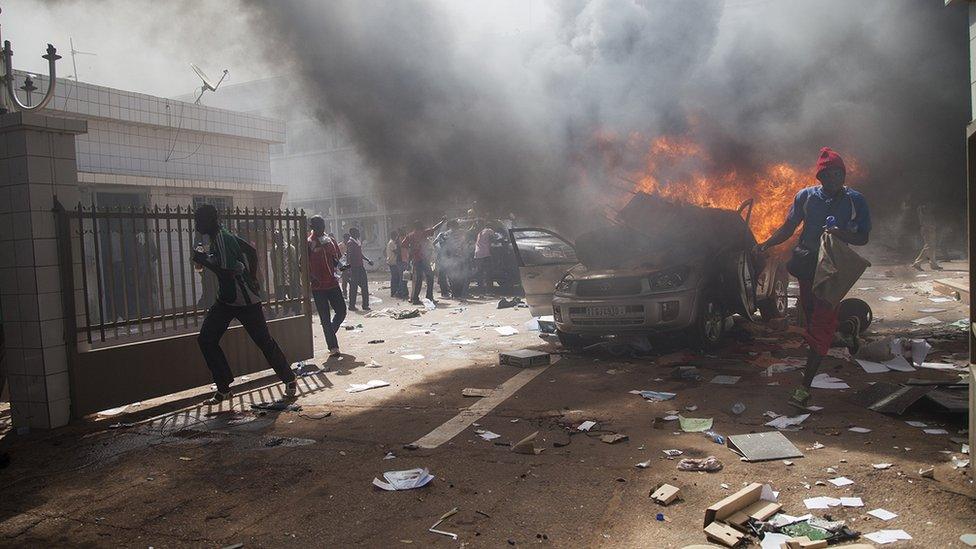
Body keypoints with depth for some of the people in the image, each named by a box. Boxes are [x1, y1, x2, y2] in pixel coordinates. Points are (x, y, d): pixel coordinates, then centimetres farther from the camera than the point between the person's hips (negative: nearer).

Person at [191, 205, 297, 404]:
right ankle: (223, 388, 8)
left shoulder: (222, 239, -19)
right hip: (226, 299, 10)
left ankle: (289, 380, 15)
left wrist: (203, 258, -17)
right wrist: (251, 279, 21)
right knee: (206, 339, 2)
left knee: (265, 341, 0)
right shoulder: (225, 237, 10)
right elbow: (252, 251, 19)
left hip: (245, 300, -10)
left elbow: (227, 270, -29)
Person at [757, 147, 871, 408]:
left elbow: (863, 239, -1)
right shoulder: (806, 196, 3)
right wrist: (765, 244, -10)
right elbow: (788, 229, 8)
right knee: (812, 316, 15)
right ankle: (850, 327, 48)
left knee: (819, 329, -5)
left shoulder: (856, 201, -2)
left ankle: (805, 387, -1)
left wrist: (841, 233, -23)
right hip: (806, 266, 4)